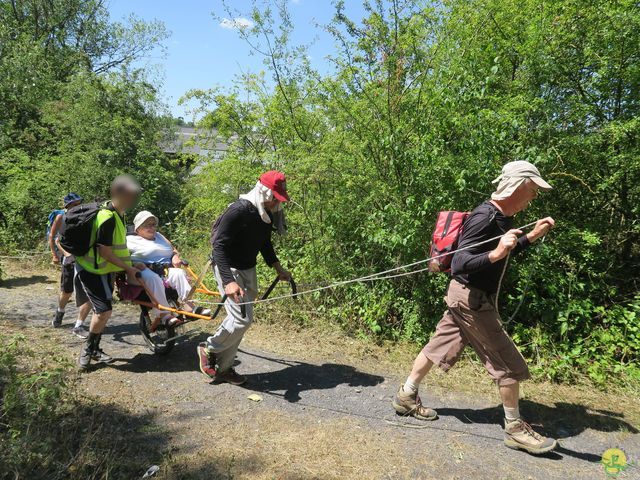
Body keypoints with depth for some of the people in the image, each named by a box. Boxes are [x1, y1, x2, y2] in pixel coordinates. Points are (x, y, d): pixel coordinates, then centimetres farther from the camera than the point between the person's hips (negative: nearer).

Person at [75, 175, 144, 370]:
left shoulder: (118, 213, 4)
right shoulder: (107, 218, -26)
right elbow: (104, 251, -24)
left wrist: (132, 264, 11)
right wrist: (128, 268, -18)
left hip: (104, 270, 9)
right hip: (91, 270, -9)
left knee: (102, 311, 13)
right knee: (104, 311, -12)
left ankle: (95, 349, 27)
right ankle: (87, 349, 9)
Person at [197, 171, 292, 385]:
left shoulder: (268, 214, 1)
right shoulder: (238, 211, -24)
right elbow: (219, 245, -26)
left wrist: (278, 268, 12)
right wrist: (228, 281, -34)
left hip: (249, 269, 8)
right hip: (229, 269, -8)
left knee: (240, 319, 10)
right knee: (242, 318, -13)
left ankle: (223, 368, 23)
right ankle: (208, 349, 13)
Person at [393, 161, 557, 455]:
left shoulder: (501, 217, 6)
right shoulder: (484, 217, -23)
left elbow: (504, 254, 22)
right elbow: (459, 264, -28)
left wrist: (532, 236, 12)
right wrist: (495, 254, -42)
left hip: (467, 297, 9)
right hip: (472, 300, -9)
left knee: (440, 347, 17)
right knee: (509, 364, 1)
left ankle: (406, 397, 30)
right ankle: (515, 429, 17)